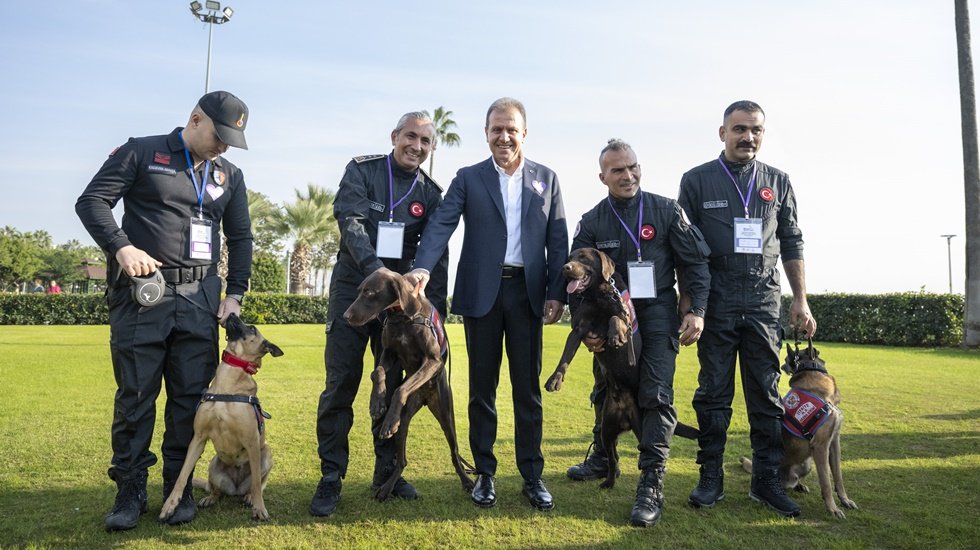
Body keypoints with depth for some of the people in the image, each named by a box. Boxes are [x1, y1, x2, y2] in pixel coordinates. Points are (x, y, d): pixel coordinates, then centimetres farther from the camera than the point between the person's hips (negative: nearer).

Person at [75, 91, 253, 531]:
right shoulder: (142, 153, 2)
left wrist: (235, 293, 6)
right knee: (135, 394, 3)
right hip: (142, 292, -3)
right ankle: (130, 491, 15)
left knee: (190, 395, 5)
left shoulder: (229, 175, 14)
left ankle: (179, 487, 17)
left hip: (200, 297, 3)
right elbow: (91, 201, -2)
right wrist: (121, 247, -18)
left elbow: (240, 237, 16)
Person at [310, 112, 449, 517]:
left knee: (394, 384, 8)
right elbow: (350, 223, -17)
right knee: (340, 385, -2)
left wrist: (436, 307, -7)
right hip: (353, 289, -3)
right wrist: (376, 272, -32)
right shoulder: (362, 171, -3)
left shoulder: (430, 193, 5)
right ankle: (330, 478, 8)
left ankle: (387, 471, 22)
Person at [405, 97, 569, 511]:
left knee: (527, 386, 6)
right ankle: (484, 473, 19)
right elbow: (441, 224, -7)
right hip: (481, 291, 0)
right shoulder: (468, 178, 5)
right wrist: (423, 267, -24)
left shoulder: (546, 178, 9)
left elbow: (558, 240, 6)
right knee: (482, 385, 7)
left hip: (527, 291, 1)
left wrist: (557, 292, -3)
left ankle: (532, 475, 17)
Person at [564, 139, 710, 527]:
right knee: (606, 390, 14)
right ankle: (602, 459, 36)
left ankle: (651, 485, -4)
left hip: (657, 312, -3)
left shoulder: (666, 211, -5)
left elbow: (696, 261, -2)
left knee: (656, 395, -9)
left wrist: (696, 310, -10)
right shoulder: (592, 222, -1)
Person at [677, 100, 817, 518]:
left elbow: (791, 244, 13)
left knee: (766, 393, 4)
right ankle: (711, 478, 13)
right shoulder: (697, 180, 4)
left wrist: (800, 301, 7)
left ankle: (767, 480, 15)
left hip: (764, 300, 2)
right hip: (715, 300, -2)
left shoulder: (778, 182, 12)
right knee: (713, 392, 4)